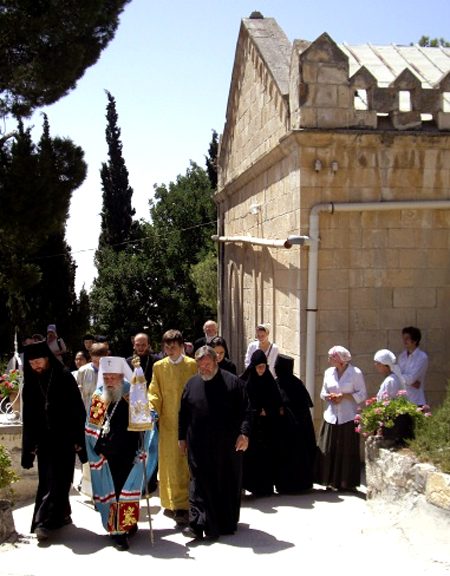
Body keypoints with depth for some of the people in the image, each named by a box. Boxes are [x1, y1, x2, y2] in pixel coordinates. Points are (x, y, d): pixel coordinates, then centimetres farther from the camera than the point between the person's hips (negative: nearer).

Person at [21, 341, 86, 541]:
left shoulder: (64, 377, -8)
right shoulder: (30, 382, 5)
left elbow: (77, 409, -7)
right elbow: (28, 415, 10)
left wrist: (78, 438, -9)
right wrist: (31, 442, 8)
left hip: (63, 436, -4)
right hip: (44, 438, 4)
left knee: (57, 479, -6)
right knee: (47, 479, 7)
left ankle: (44, 521, -4)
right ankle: (62, 515, 21)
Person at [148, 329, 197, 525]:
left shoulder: (192, 365, 4)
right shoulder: (159, 367, 8)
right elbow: (154, 393, 8)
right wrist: (152, 408, -11)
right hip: (168, 423, 1)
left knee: (187, 463, 0)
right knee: (170, 463, 0)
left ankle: (181, 505, 8)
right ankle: (175, 504, 7)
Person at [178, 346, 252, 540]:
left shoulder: (232, 382, -3)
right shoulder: (192, 383, 6)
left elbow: (246, 410, -3)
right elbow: (183, 413, 13)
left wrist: (244, 433, -12)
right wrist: (182, 437, 11)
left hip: (227, 444, -1)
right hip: (198, 446, 2)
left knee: (228, 482, 8)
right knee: (200, 483, -2)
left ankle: (228, 523, 24)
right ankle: (198, 524, -2)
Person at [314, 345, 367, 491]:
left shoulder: (355, 373, -4)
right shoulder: (328, 372, 11)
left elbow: (362, 394, -4)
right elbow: (323, 393, 17)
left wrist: (344, 396, -14)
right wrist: (329, 397, -5)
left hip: (348, 417, -4)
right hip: (331, 416, 4)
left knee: (348, 450, -2)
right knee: (328, 449, 0)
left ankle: (348, 482, 9)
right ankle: (331, 481, 11)